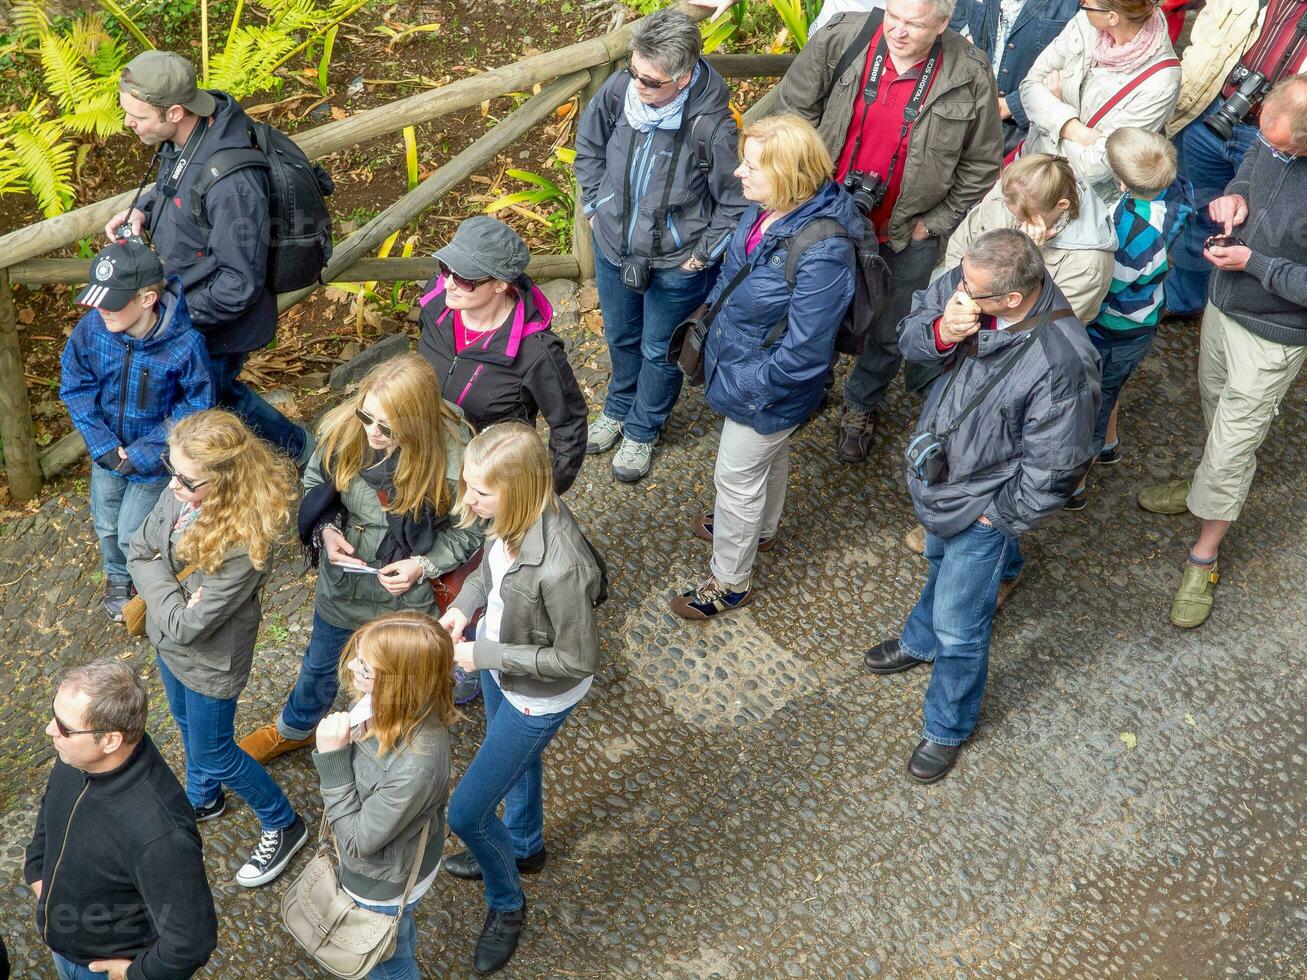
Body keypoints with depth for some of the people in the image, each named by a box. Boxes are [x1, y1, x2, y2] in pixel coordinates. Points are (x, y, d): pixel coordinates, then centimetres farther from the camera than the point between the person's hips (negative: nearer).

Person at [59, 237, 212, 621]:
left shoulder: (184, 345, -31)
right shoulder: (91, 328, -21)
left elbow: (194, 408, -19)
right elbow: (75, 387, -7)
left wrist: (142, 454, -21)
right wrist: (103, 444, -16)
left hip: (154, 458, -4)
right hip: (107, 451, 4)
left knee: (133, 536, 8)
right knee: (106, 525, 24)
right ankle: (117, 578, 57)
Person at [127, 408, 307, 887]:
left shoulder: (244, 546, -40)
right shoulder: (179, 495, -19)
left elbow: (186, 626, -32)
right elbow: (137, 551, -4)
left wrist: (156, 577, -21)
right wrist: (172, 591, -21)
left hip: (210, 663, -7)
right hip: (169, 647, 7)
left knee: (215, 754, 14)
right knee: (187, 725, 32)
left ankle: (283, 826, 39)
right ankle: (202, 799, 61)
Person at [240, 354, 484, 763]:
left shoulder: (452, 459, -32)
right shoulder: (342, 429, -23)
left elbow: (469, 531, -14)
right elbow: (313, 484, -2)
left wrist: (423, 565, -28)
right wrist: (327, 531, -18)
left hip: (408, 596, -4)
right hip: (343, 581, 4)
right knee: (320, 664, 32)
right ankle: (293, 729, 63)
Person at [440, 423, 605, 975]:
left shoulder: (559, 567, -43)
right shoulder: (511, 516, -21)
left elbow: (578, 661, -28)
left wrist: (486, 655, -26)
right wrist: (463, 606, -13)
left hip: (538, 697, -7)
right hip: (500, 671, 7)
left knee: (466, 813, 7)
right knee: (516, 757, 34)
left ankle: (507, 903, 39)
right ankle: (523, 848, 65)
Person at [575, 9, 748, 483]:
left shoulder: (713, 126, -32)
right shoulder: (619, 89, -20)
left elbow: (737, 202, -16)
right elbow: (588, 145, 2)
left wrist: (704, 253, -11)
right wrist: (594, 207, 3)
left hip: (677, 264, -4)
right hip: (613, 247, 4)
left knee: (660, 351, 19)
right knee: (620, 335, 27)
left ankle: (641, 430, 45)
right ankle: (618, 408, 55)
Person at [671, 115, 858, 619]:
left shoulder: (822, 253, -38)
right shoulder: (764, 210, -14)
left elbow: (803, 351, -32)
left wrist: (743, 387, -22)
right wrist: (704, 327, 6)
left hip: (770, 389, -7)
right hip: (737, 362, 7)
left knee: (736, 478, 13)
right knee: (770, 455, 33)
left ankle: (729, 582, 37)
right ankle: (760, 527, 61)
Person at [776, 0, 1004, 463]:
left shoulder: (971, 77, -18)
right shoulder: (842, 39, -18)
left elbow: (981, 165, -5)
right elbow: (794, 105, -4)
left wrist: (934, 224, -5)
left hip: (906, 234, 0)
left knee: (889, 334, 17)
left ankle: (861, 406, 45)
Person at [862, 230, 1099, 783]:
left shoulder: (1062, 362, -38)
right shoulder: (971, 283, -20)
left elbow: (1054, 467, -26)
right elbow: (911, 334, -6)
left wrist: (1000, 516, -13)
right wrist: (941, 332, -29)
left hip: (980, 506, -7)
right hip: (937, 475, 7)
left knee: (959, 629, 10)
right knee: (940, 563, 35)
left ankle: (947, 729, 37)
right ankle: (921, 642, 65)